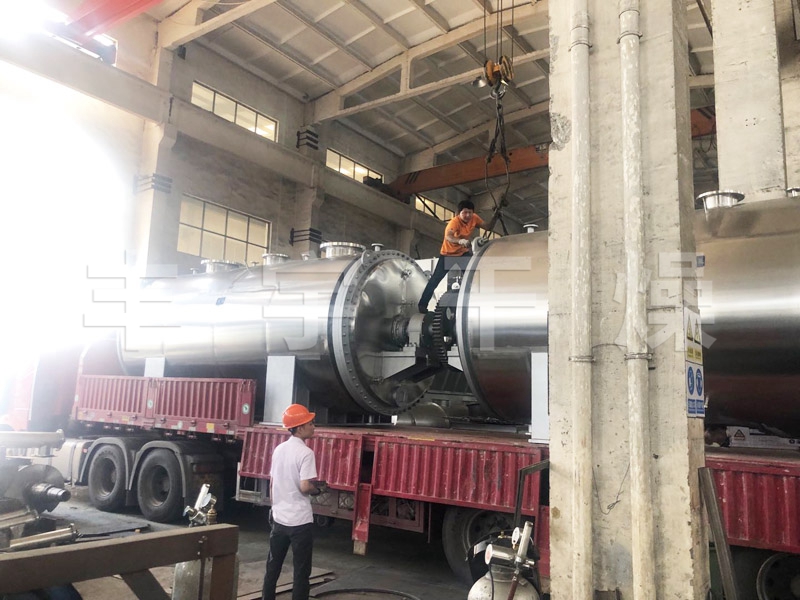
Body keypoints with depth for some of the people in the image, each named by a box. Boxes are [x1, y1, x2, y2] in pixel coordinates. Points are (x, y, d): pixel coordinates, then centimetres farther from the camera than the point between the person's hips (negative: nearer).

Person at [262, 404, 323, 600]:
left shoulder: (279, 449, 6)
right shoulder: (305, 452, -17)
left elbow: (272, 484, 12)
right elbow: (304, 487, -24)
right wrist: (317, 489, -4)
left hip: (279, 518, 7)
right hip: (299, 521, -7)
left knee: (272, 567, 18)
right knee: (301, 572, 3)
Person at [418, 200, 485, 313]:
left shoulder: (474, 218, -12)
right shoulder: (454, 222, -30)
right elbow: (448, 237, -51)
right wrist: (460, 241, -69)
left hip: (463, 252, 5)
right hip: (448, 253, -5)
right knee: (436, 278, -4)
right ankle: (423, 304, 3)